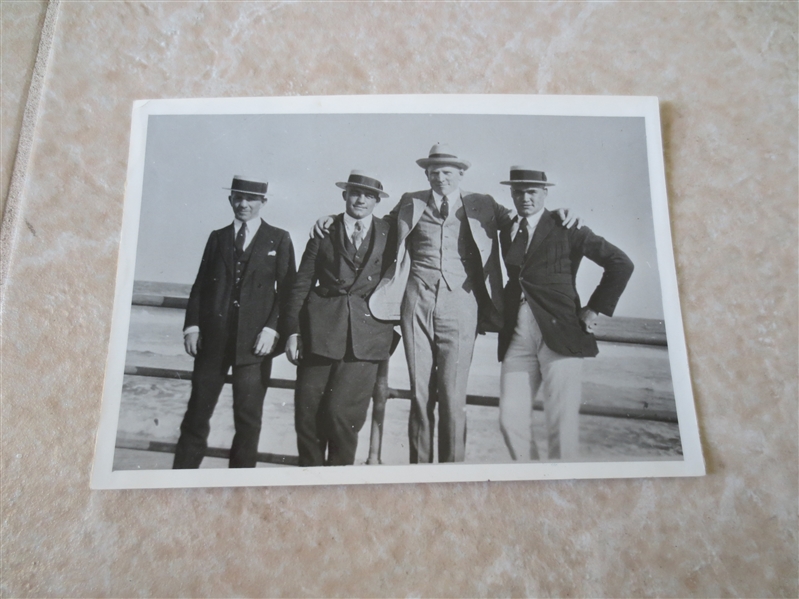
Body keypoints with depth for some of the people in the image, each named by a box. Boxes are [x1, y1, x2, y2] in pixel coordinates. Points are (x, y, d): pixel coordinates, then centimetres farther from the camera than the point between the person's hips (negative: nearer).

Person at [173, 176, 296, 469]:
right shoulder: (217, 237, 15)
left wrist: (272, 328, -10)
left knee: (248, 417, 2)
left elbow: (286, 289, 1)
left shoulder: (279, 239, 6)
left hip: (255, 340, -2)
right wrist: (192, 326, 1)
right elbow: (200, 285, 12)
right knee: (197, 413, 6)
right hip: (213, 337, 3)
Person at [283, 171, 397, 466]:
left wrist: (392, 328, 5)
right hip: (320, 331, 1)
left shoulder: (389, 234, 10)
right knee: (307, 412, 1)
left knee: (341, 411, -8)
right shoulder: (324, 231, 10)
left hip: (366, 334, -1)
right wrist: (293, 330, 1)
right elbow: (301, 284, 8)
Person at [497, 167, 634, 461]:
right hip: (517, 337, 4)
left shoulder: (565, 228, 2)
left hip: (560, 333, -4)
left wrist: (594, 309, -3)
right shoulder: (506, 232, 15)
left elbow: (620, 264, 0)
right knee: (510, 419, 1)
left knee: (562, 425, -3)